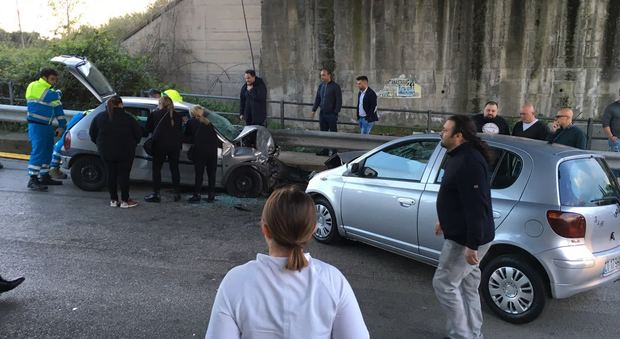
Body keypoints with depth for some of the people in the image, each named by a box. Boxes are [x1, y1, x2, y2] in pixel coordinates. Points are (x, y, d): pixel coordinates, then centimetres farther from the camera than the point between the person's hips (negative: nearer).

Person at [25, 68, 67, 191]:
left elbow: (58, 108, 17)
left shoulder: (50, 90, 17)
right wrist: (58, 93, -1)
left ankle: (45, 177, 24)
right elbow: (52, 96, -24)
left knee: (47, 152, 14)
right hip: (36, 125, -9)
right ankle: (33, 180, -11)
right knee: (38, 151, -13)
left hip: (47, 126, 9)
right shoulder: (35, 86, -11)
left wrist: (62, 125, 11)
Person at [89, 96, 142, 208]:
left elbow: (92, 133, 9)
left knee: (111, 174, 12)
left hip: (105, 152, 4)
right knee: (124, 174, 3)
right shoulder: (127, 118, -9)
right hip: (124, 152, -4)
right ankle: (125, 201, 6)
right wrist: (132, 144, 12)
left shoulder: (99, 117, 3)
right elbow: (138, 133, -5)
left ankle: (113, 200, 15)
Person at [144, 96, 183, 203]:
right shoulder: (177, 115, 7)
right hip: (175, 145, 3)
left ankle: (156, 194, 1)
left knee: (156, 169, 4)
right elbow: (180, 131, 11)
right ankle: (177, 193, 13)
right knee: (174, 168, 11)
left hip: (160, 145, -3)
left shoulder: (154, 114, -2)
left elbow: (148, 129, 6)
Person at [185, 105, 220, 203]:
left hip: (200, 150, -4)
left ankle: (197, 195, -2)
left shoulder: (191, 122, 10)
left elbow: (187, 136, 15)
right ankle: (211, 195, 11)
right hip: (213, 150, 4)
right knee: (211, 173, 8)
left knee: (199, 173, 0)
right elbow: (215, 136, 19)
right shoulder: (208, 122, 20)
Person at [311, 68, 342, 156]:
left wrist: (336, 112, -14)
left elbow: (339, 101, -9)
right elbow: (317, 99, 16)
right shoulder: (321, 86, 10)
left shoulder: (335, 86, -7)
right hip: (322, 114, 6)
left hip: (331, 114, -6)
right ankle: (325, 151, 18)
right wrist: (314, 110, 9)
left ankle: (335, 152, 7)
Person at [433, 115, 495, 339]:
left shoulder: (469, 162, -25)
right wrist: (445, 221, 30)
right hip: (463, 235, 11)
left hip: (467, 239, -11)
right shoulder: (460, 156, 10)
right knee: (467, 286, 19)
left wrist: (472, 245, -29)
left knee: (444, 283, -1)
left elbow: (475, 206, -29)